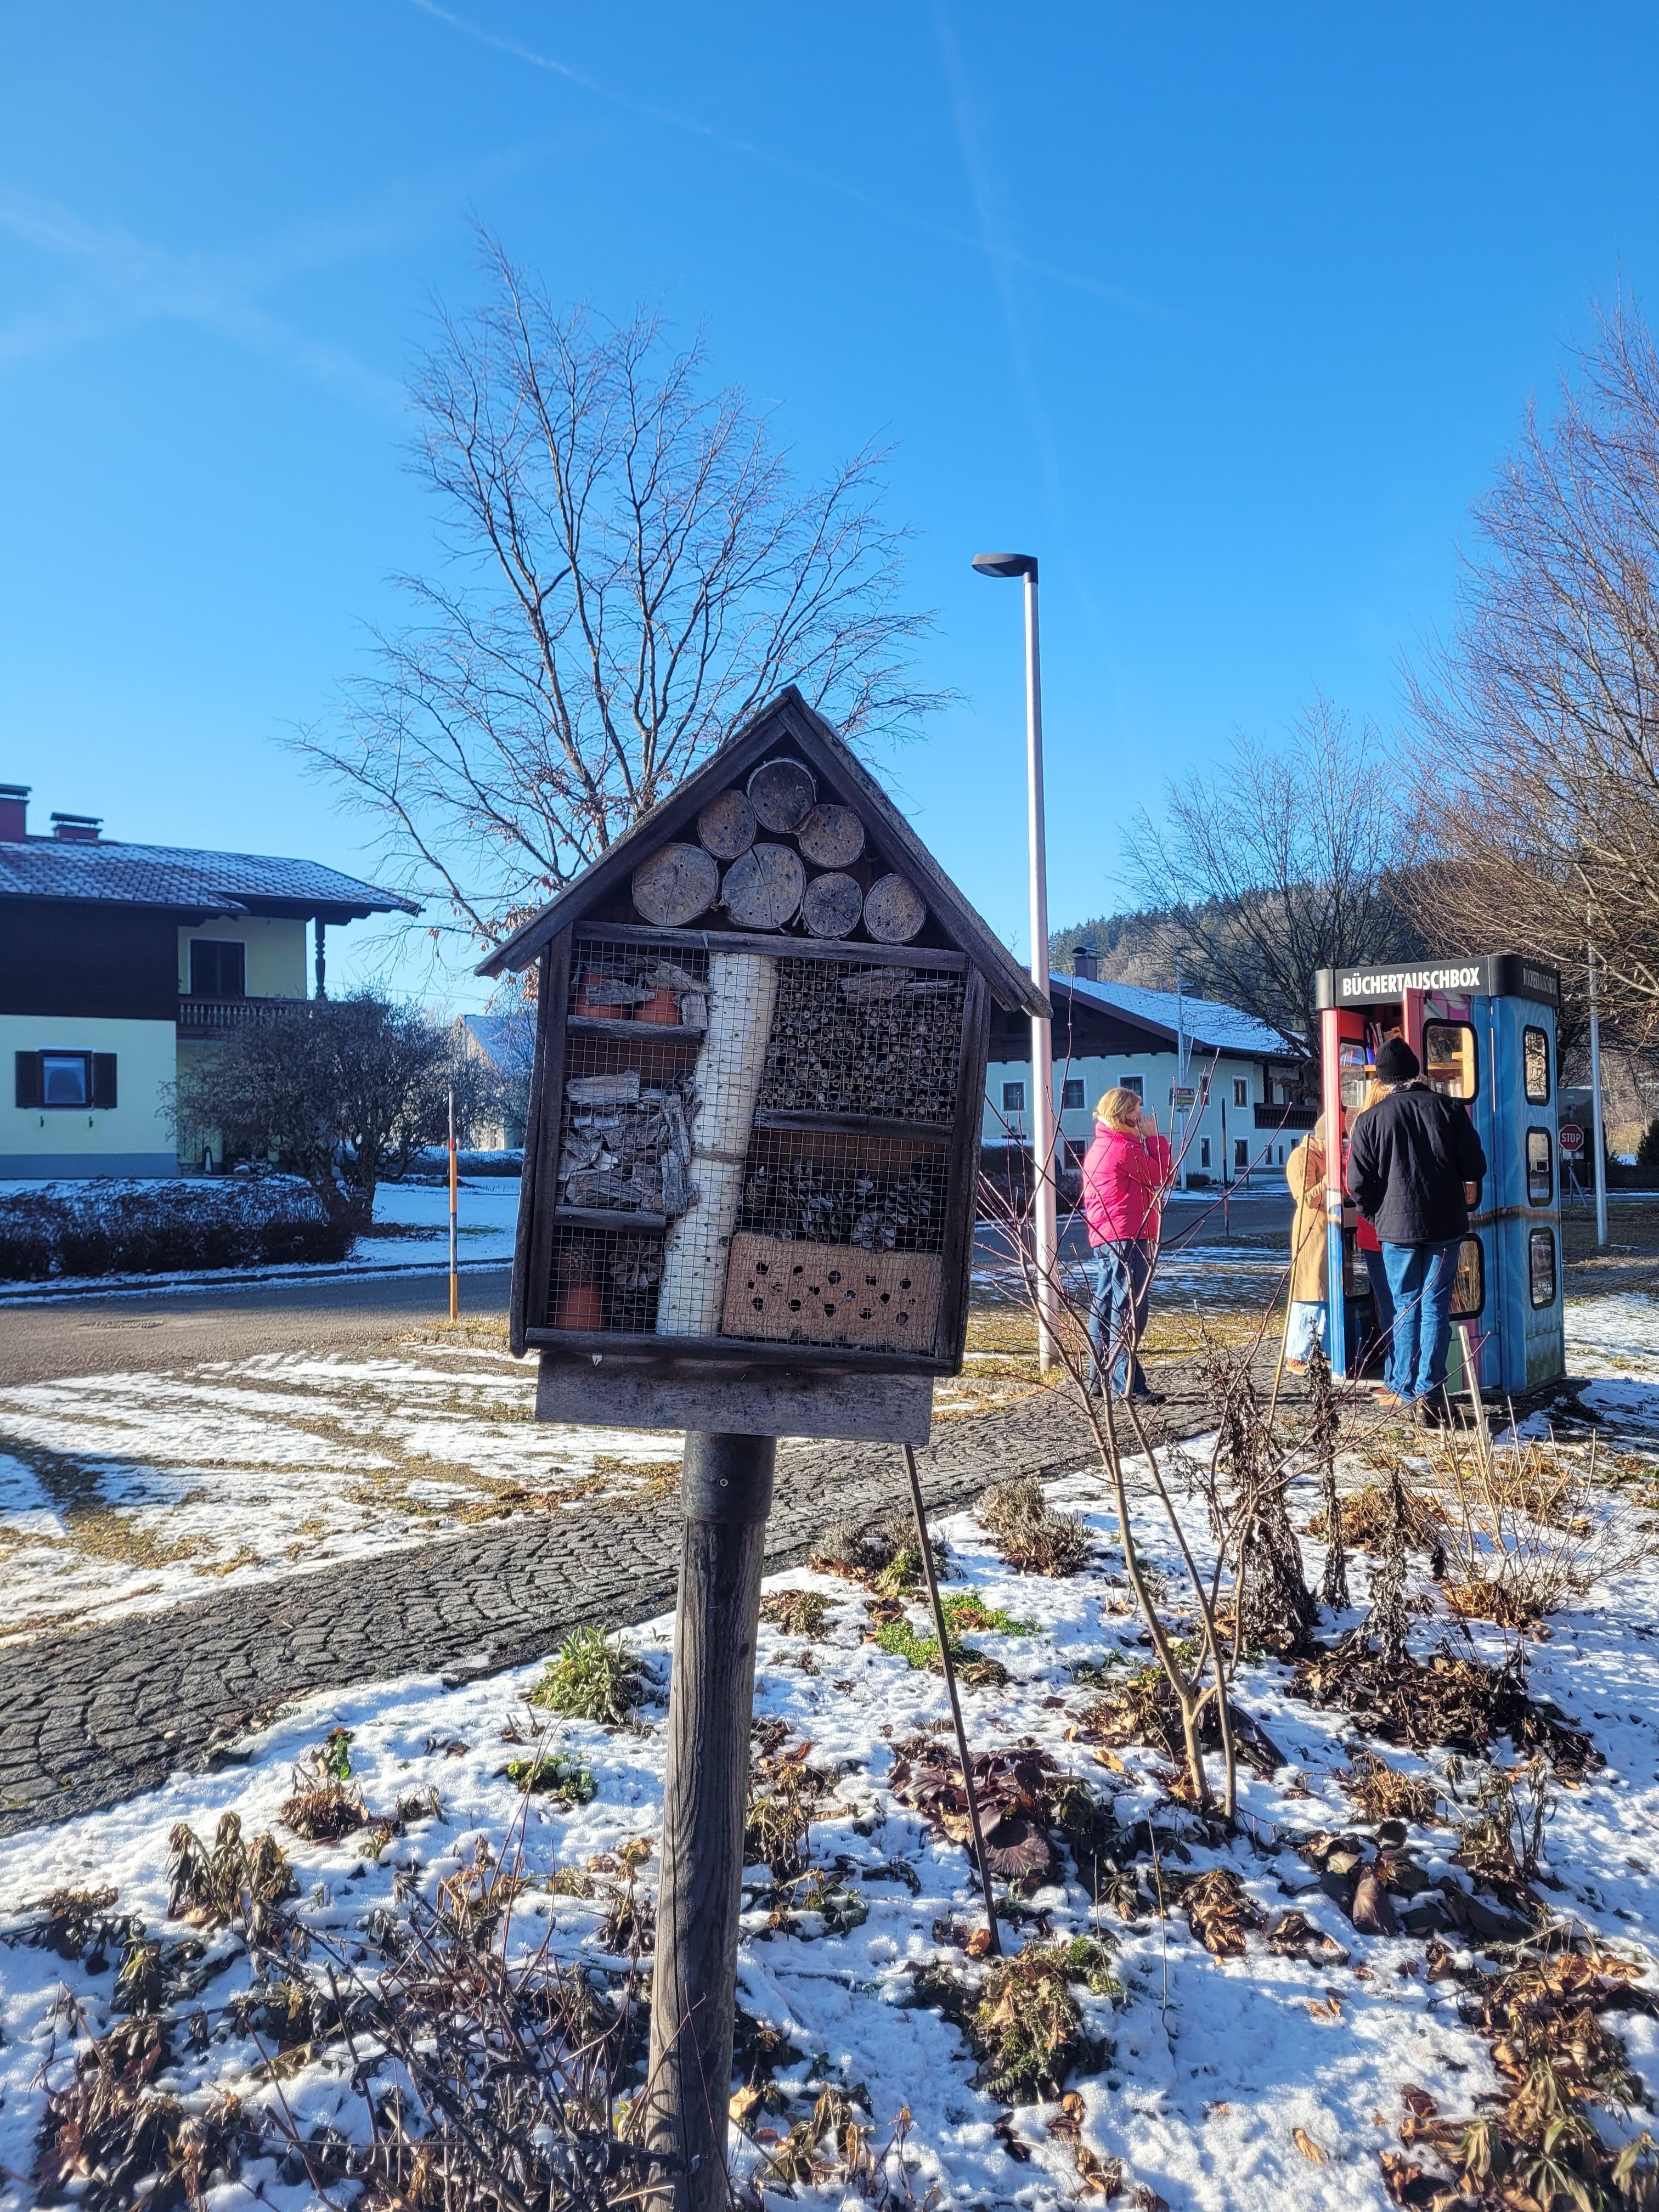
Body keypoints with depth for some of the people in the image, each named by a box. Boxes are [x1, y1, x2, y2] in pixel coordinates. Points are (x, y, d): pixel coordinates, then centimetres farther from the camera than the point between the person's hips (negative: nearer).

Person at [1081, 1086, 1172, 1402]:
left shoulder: (1096, 1148, 17)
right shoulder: (1125, 1147, -14)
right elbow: (1163, 1176, -9)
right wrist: (1154, 1137, 0)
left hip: (1103, 1239, 10)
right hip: (1128, 1237, -10)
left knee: (1104, 1308, 13)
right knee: (1129, 1313, -9)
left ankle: (1099, 1378, 18)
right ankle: (1128, 1385, -10)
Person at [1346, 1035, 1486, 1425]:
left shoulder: (1370, 1119, -3)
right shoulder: (1448, 1109, 0)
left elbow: (1358, 1182, -3)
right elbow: (1475, 1166, 3)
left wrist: (1375, 1215, 14)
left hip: (1397, 1225, -1)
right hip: (1446, 1225, 1)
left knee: (1406, 1308, 9)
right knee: (1436, 1308, 4)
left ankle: (1404, 1388, 11)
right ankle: (1429, 1394, 1)